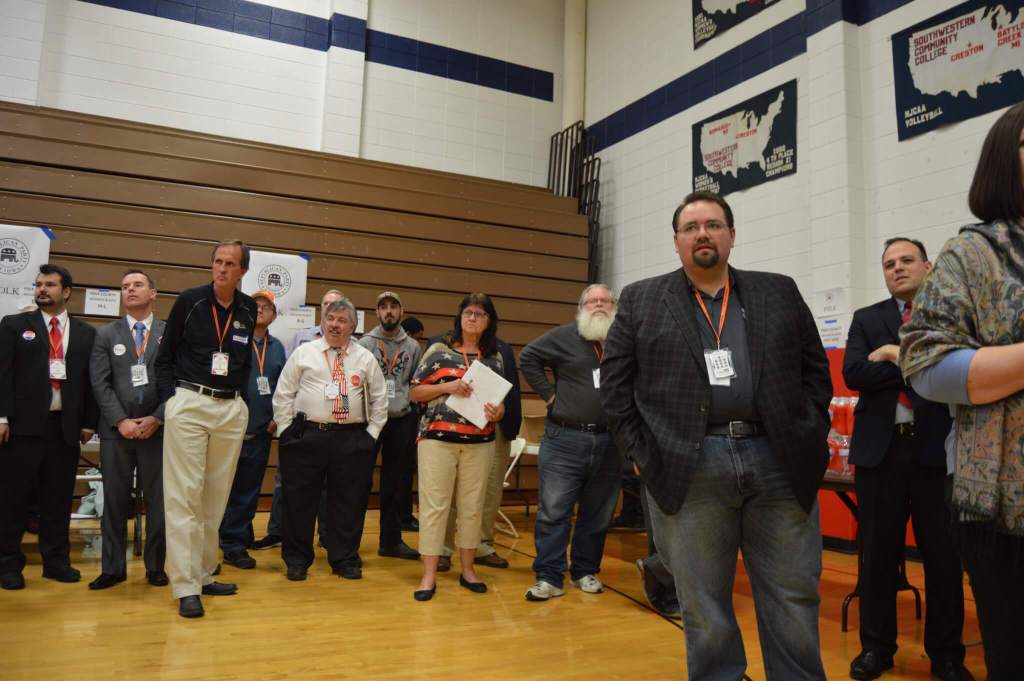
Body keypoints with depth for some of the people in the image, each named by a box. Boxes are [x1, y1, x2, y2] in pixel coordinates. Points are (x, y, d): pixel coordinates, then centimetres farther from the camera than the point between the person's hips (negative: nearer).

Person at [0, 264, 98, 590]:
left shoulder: (86, 333, 11)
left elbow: (90, 380, 9)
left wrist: (89, 422, 4)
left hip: (66, 426, 2)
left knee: (59, 497, 8)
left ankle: (56, 561, 18)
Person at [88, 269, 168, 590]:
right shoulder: (105, 334, 10)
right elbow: (100, 384, 2)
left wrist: (157, 419, -9)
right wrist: (120, 420, -9)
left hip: (158, 428, -1)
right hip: (116, 430, 1)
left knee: (158, 501, 3)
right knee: (115, 500, 6)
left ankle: (155, 566, 15)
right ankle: (113, 568, 16)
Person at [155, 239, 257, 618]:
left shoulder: (248, 309, 7)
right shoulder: (189, 301, -1)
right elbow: (165, 354, 4)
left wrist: (240, 393, 7)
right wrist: (170, 397, -3)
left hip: (232, 409, 3)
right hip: (189, 403, -3)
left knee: (216, 496, 9)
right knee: (184, 495, -5)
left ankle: (204, 574, 21)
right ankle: (186, 587, 0)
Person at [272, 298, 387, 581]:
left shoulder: (366, 358, 7)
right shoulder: (304, 352, 4)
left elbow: (379, 399, 11)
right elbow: (283, 394, 6)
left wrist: (372, 433, 5)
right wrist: (286, 429, 0)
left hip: (352, 439, 1)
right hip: (306, 436, -1)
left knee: (348, 501, 8)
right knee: (299, 500, 6)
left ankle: (345, 560, 22)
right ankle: (297, 560, 22)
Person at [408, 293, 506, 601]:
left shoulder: (495, 358, 9)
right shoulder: (438, 350, 2)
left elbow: (500, 401, 13)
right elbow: (415, 392, 2)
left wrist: (497, 413, -11)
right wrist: (446, 386, -13)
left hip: (480, 442, 3)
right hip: (438, 438, -2)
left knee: (472, 506, 9)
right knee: (434, 505, -1)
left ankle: (467, 569, 23)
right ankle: (429, 575, 7)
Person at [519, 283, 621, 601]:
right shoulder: (564, 336, 0)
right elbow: (528, 357, 6)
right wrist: (549, 393, -1)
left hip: (609, 442, 2)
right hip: (564, 440, -2)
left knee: (598, 514, 12)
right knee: (553, 511, -1)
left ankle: (586, 572, 27)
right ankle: (548, 577, 9)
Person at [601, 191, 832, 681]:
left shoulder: (780, 293, 12)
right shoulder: (641, 301, 7)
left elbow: (815, 370, 13)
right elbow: (615, 383, 4)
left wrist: (809, 439, 2)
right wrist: (640, 453, -3)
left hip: (780, 461, 2)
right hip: (688, 468, -1)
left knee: (794, 598, 10)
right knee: (703, 604, 9)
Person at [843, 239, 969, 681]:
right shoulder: (866, 319, 10)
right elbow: (853, 374, -6)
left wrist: (898, 355, -12)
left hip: (937, 448, -1)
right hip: (881, 448, 1)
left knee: (943, 554, 6)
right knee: (878, 553, 8)